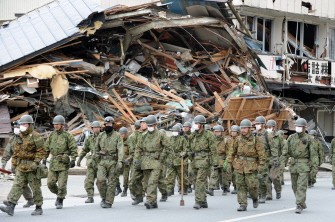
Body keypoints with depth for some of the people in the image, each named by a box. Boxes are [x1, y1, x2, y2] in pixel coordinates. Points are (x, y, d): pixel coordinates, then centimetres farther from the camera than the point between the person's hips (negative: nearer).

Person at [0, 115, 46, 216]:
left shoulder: (36, 136, -9)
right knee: (17, 186, -4)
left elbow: (41, 152, -13)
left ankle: (39, 208, 14)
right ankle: (10, 207, -12)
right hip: (21, 166, 6)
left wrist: (36, 163, -21)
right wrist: (13, 164, 15)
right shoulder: (19, 137, 13)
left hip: (32, 167, -6)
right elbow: (16, 152, 19)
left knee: (35, 187, 2)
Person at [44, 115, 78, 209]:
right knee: (50, 183, 2)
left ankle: (60, 201, 7)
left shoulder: (68, 136, -3)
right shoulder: (52, 135, 11)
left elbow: (74, 148, -5)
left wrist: (73, 160, -13)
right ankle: (59, 194, 26)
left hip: (63, 163, -5)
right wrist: (44, 158, 12)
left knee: (62, 183, -5)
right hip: (53, 162, 5)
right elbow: (46, 147, 17)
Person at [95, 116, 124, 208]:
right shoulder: (100, 136, 11)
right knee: (100, 180, -13)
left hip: (113, 162, -2)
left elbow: (120, 149, -10)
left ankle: (109, 202, 6)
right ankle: (104, 197, 7)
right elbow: (96, 148, 20)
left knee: (111, 182, -1)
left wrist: (120, 161, -22)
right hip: (102, 162, 3)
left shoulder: (117, 136, -1)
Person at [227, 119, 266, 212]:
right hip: (239, 165, 4)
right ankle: (243, 204, 6)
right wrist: (229, 163, 9)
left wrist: (261, 165, -12)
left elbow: (261, 153, -6)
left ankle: (255, 198, 24)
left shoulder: (256, 139, -5)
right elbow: (232, 151, 14)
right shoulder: (238, 139, 6)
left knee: (252, 185, -6)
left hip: (251, 165, -3)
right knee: (240, 186, 1)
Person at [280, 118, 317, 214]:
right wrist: (282, 162, -3)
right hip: (293, 164, 4)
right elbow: (286, 151, 5)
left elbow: (312, 153, -2)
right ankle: (303, 203, 28)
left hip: (304, 165, -4)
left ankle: (299, 206, -13)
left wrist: (314, 166, -6)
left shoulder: (308, 138, -2)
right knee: (295, 186, 11)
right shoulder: (291, 137, 5)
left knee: (302, 185, -12)